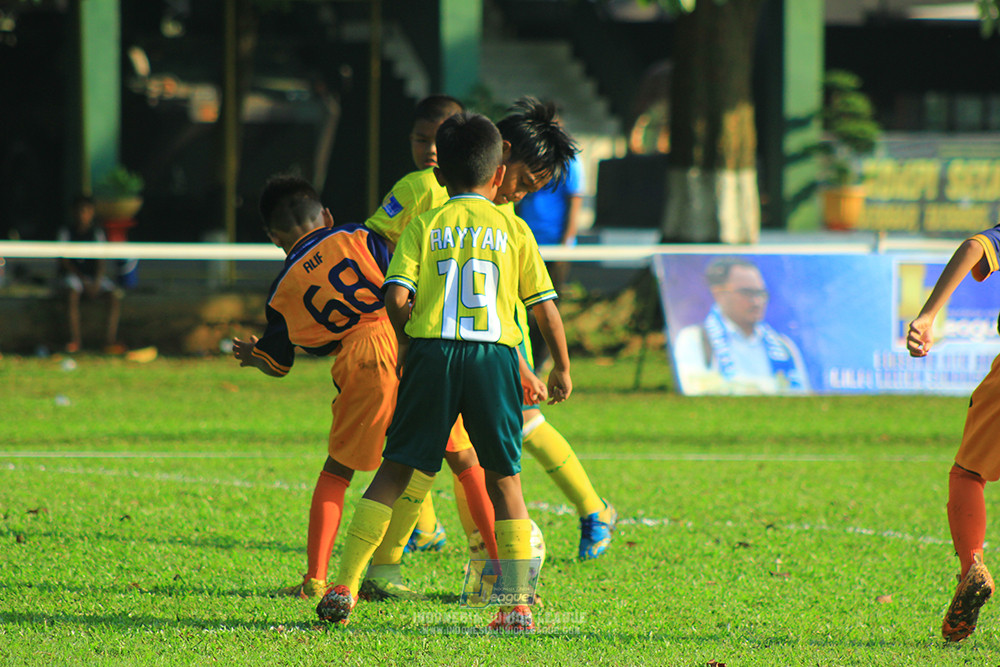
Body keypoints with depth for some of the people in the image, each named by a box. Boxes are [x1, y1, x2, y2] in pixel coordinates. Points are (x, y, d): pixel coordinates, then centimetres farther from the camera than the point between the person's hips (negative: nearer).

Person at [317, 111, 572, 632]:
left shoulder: (425, 226, 6)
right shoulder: (513, 229, 8)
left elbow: (396, 297, -5)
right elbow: (545, 307, 8)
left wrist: (407, 340, 14)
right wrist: (562, 368, 20)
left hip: (432, 354, 0)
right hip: (495, 355, 0)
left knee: (394, 470, 7)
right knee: (504, 478, 8)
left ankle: (344, 588, 2)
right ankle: (518, 605, 4)